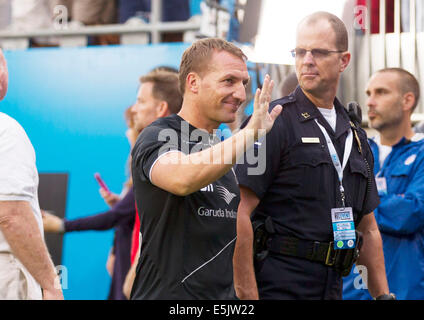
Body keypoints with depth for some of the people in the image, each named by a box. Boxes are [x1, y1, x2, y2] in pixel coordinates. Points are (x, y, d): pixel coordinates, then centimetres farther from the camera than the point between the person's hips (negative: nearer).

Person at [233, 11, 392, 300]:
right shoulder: (273, 122, -5)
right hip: (277, 286, -6)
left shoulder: (355, 136, 16)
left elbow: (369, 229, 21)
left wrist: (383, 294, 12)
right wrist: (247, 295, -20)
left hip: (331, 287, 6)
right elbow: (238, 214, -14)